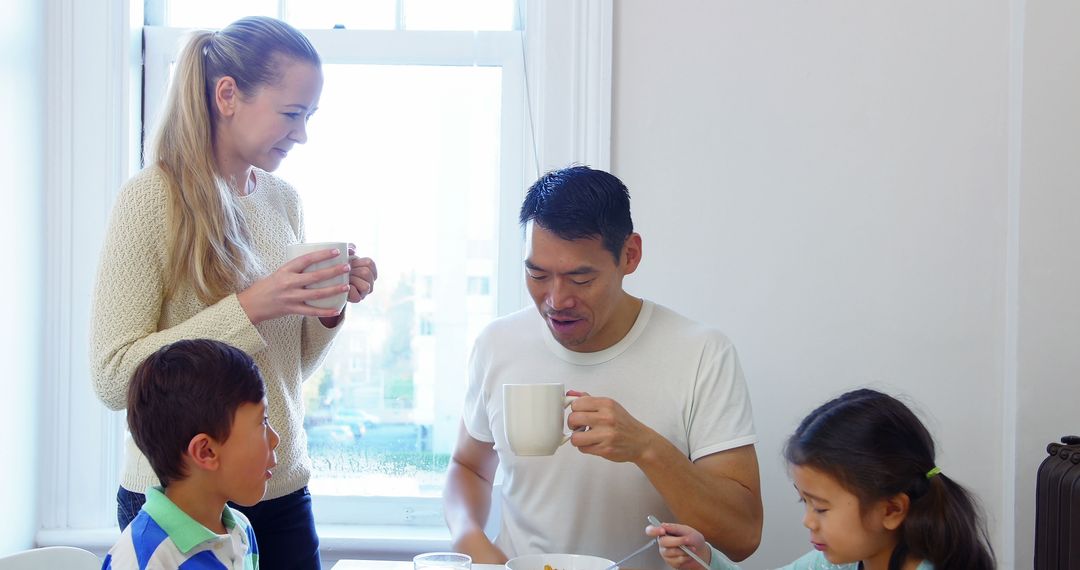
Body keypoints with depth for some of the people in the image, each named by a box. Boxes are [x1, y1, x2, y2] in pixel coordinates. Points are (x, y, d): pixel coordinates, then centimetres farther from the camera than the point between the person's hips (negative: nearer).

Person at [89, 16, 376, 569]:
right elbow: (112, 376, -18)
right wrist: (248, 307, -23)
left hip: (284, 494, 6)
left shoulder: (284, 200, 5)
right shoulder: (152, 198, -13)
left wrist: (328, 311, -6)